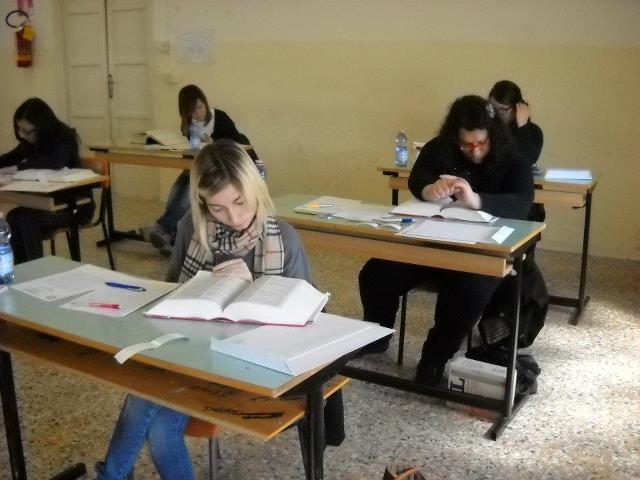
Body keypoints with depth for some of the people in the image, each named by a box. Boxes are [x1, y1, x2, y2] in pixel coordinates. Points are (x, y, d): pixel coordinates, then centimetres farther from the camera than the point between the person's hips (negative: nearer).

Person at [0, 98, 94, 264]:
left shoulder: (64, 136, -18)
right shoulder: (32, 141, 4)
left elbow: (56, 162, -39)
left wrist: (21, 165, -26)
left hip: (74, 203, -7)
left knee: (26, 218, -26)